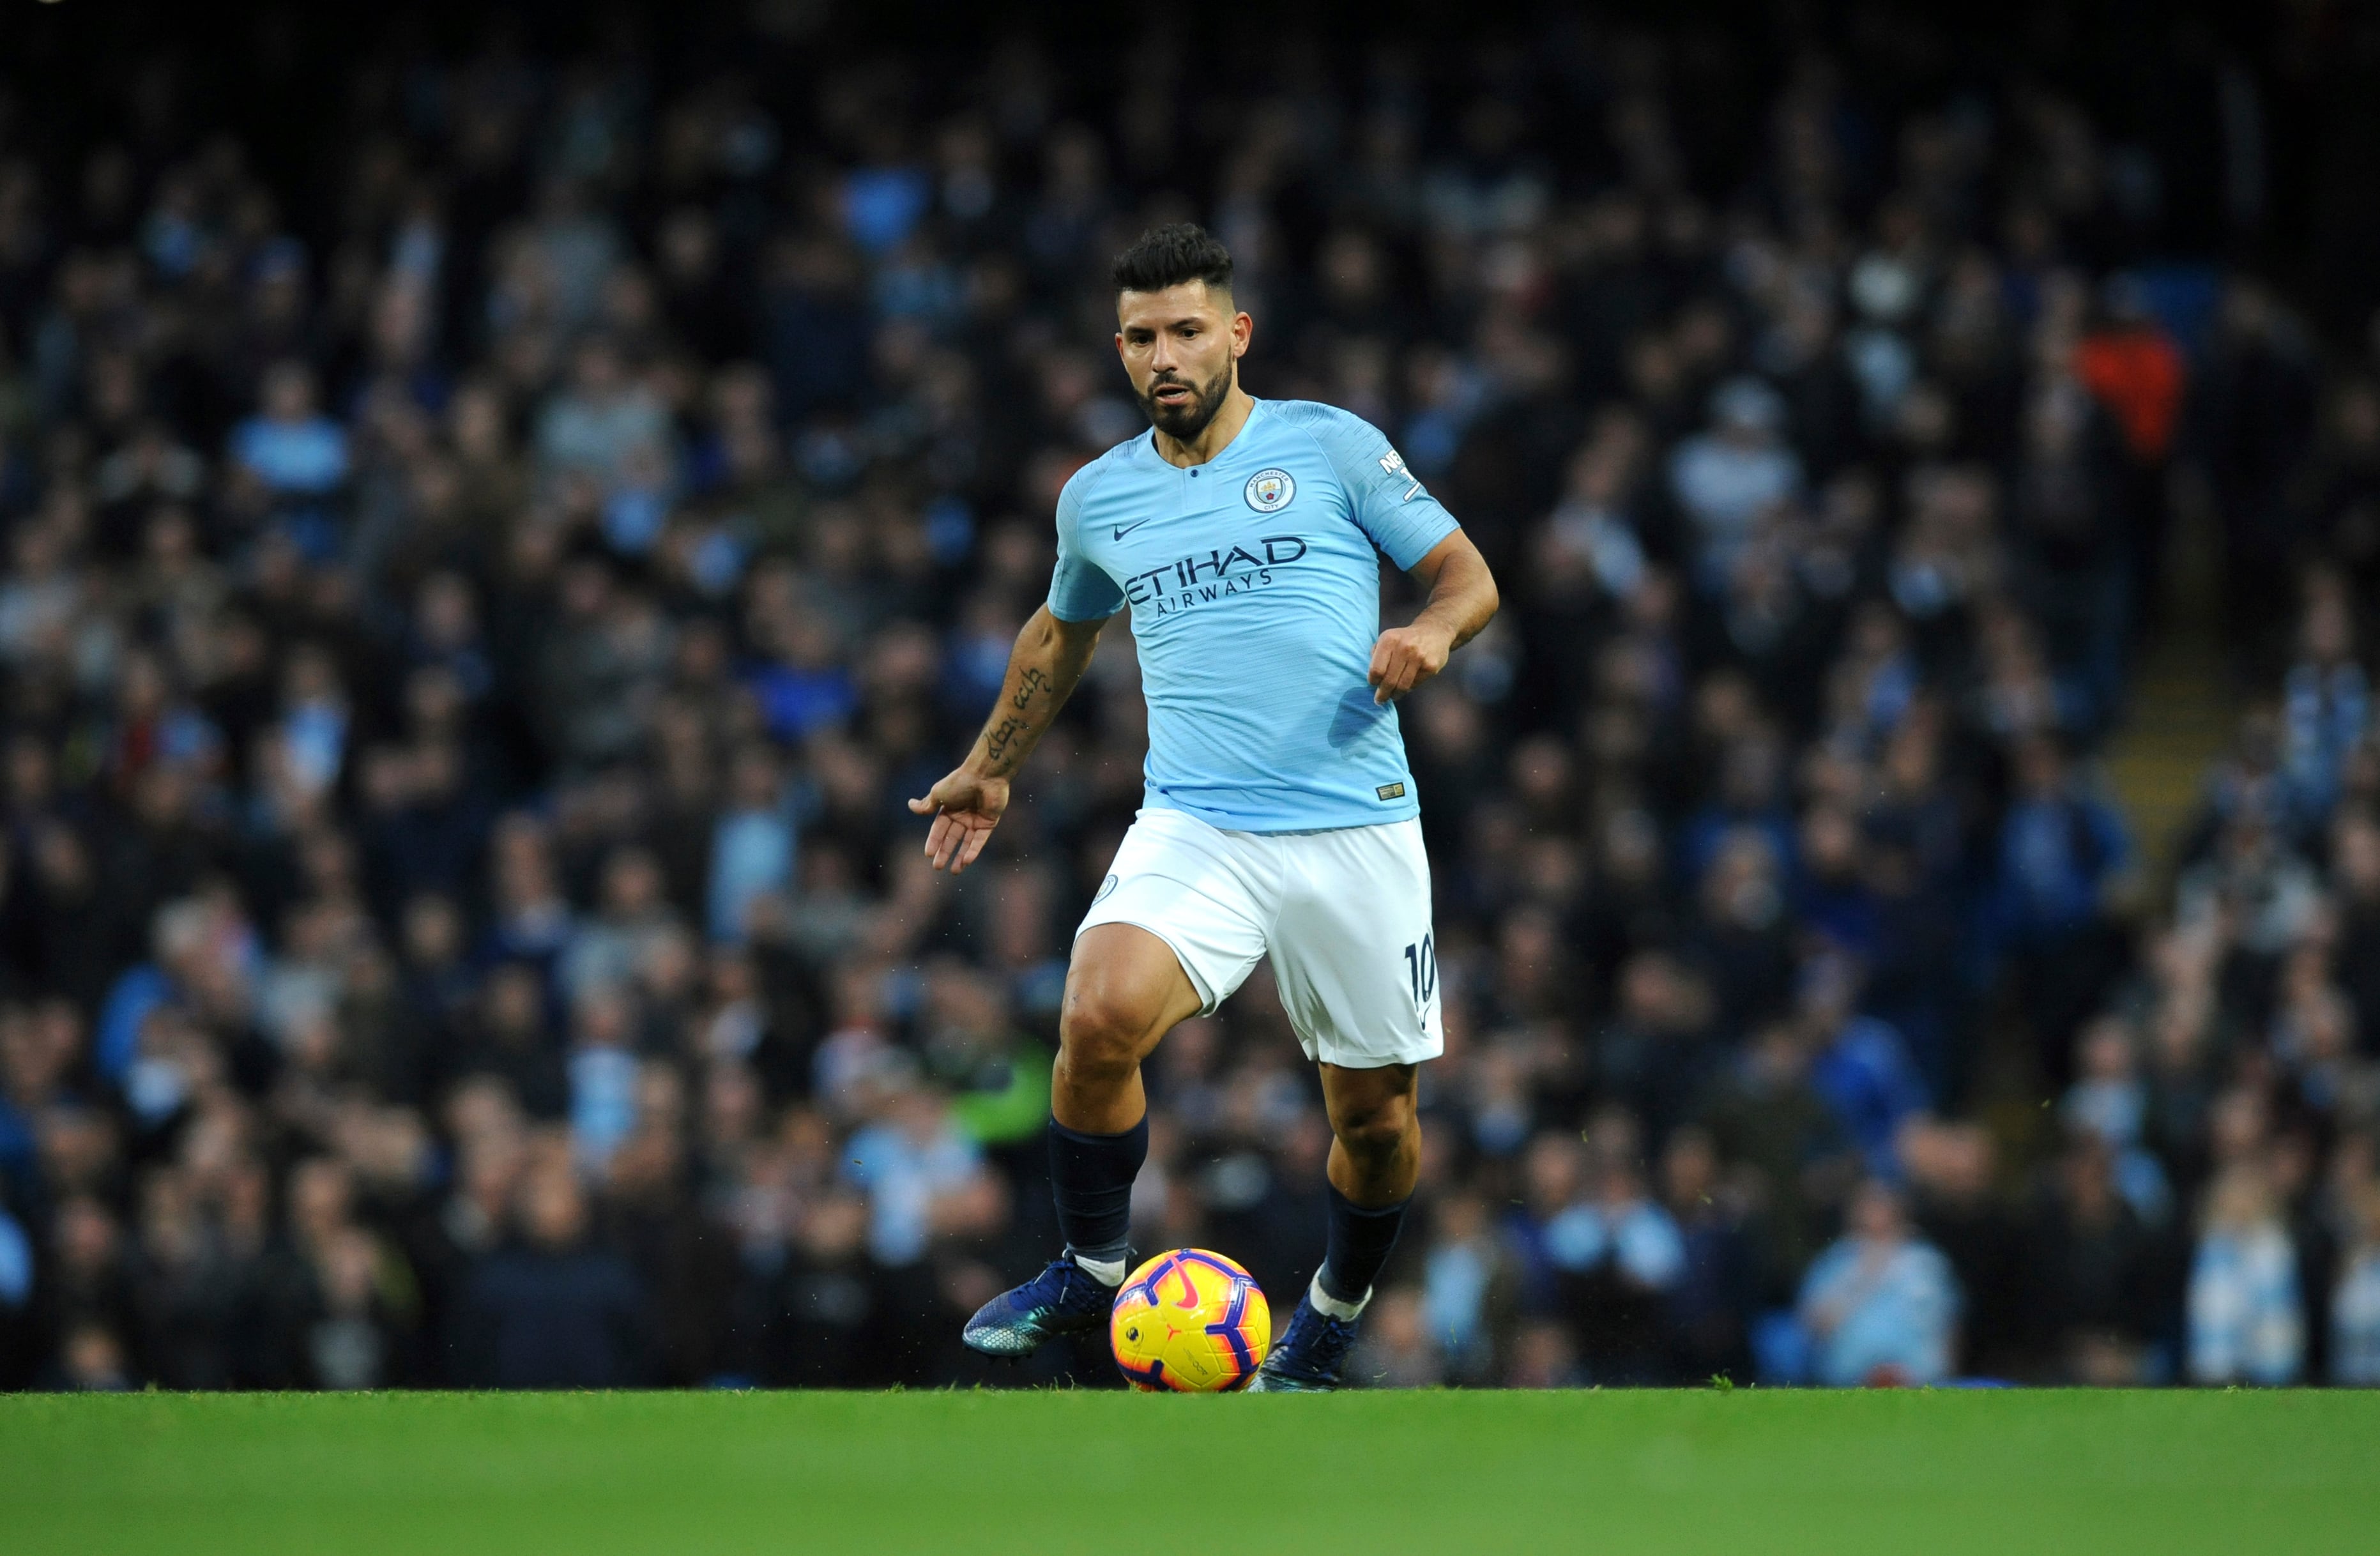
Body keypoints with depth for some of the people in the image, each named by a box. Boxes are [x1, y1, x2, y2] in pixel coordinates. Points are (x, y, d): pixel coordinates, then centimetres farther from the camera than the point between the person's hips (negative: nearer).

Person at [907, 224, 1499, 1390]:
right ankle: (1091, 1272, -6)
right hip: (1194, 832, 1)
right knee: (1100, 1017, -26)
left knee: (1374, 1115, 4)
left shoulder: (1330, 448, 3)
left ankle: (1339, 1306, 34)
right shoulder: (1099, 498, 13)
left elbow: (1465, 573, 6)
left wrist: (1432, 633, -16)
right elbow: (1062, 633, 32)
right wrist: (990, 768, 40)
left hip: (1356, 832, -1)